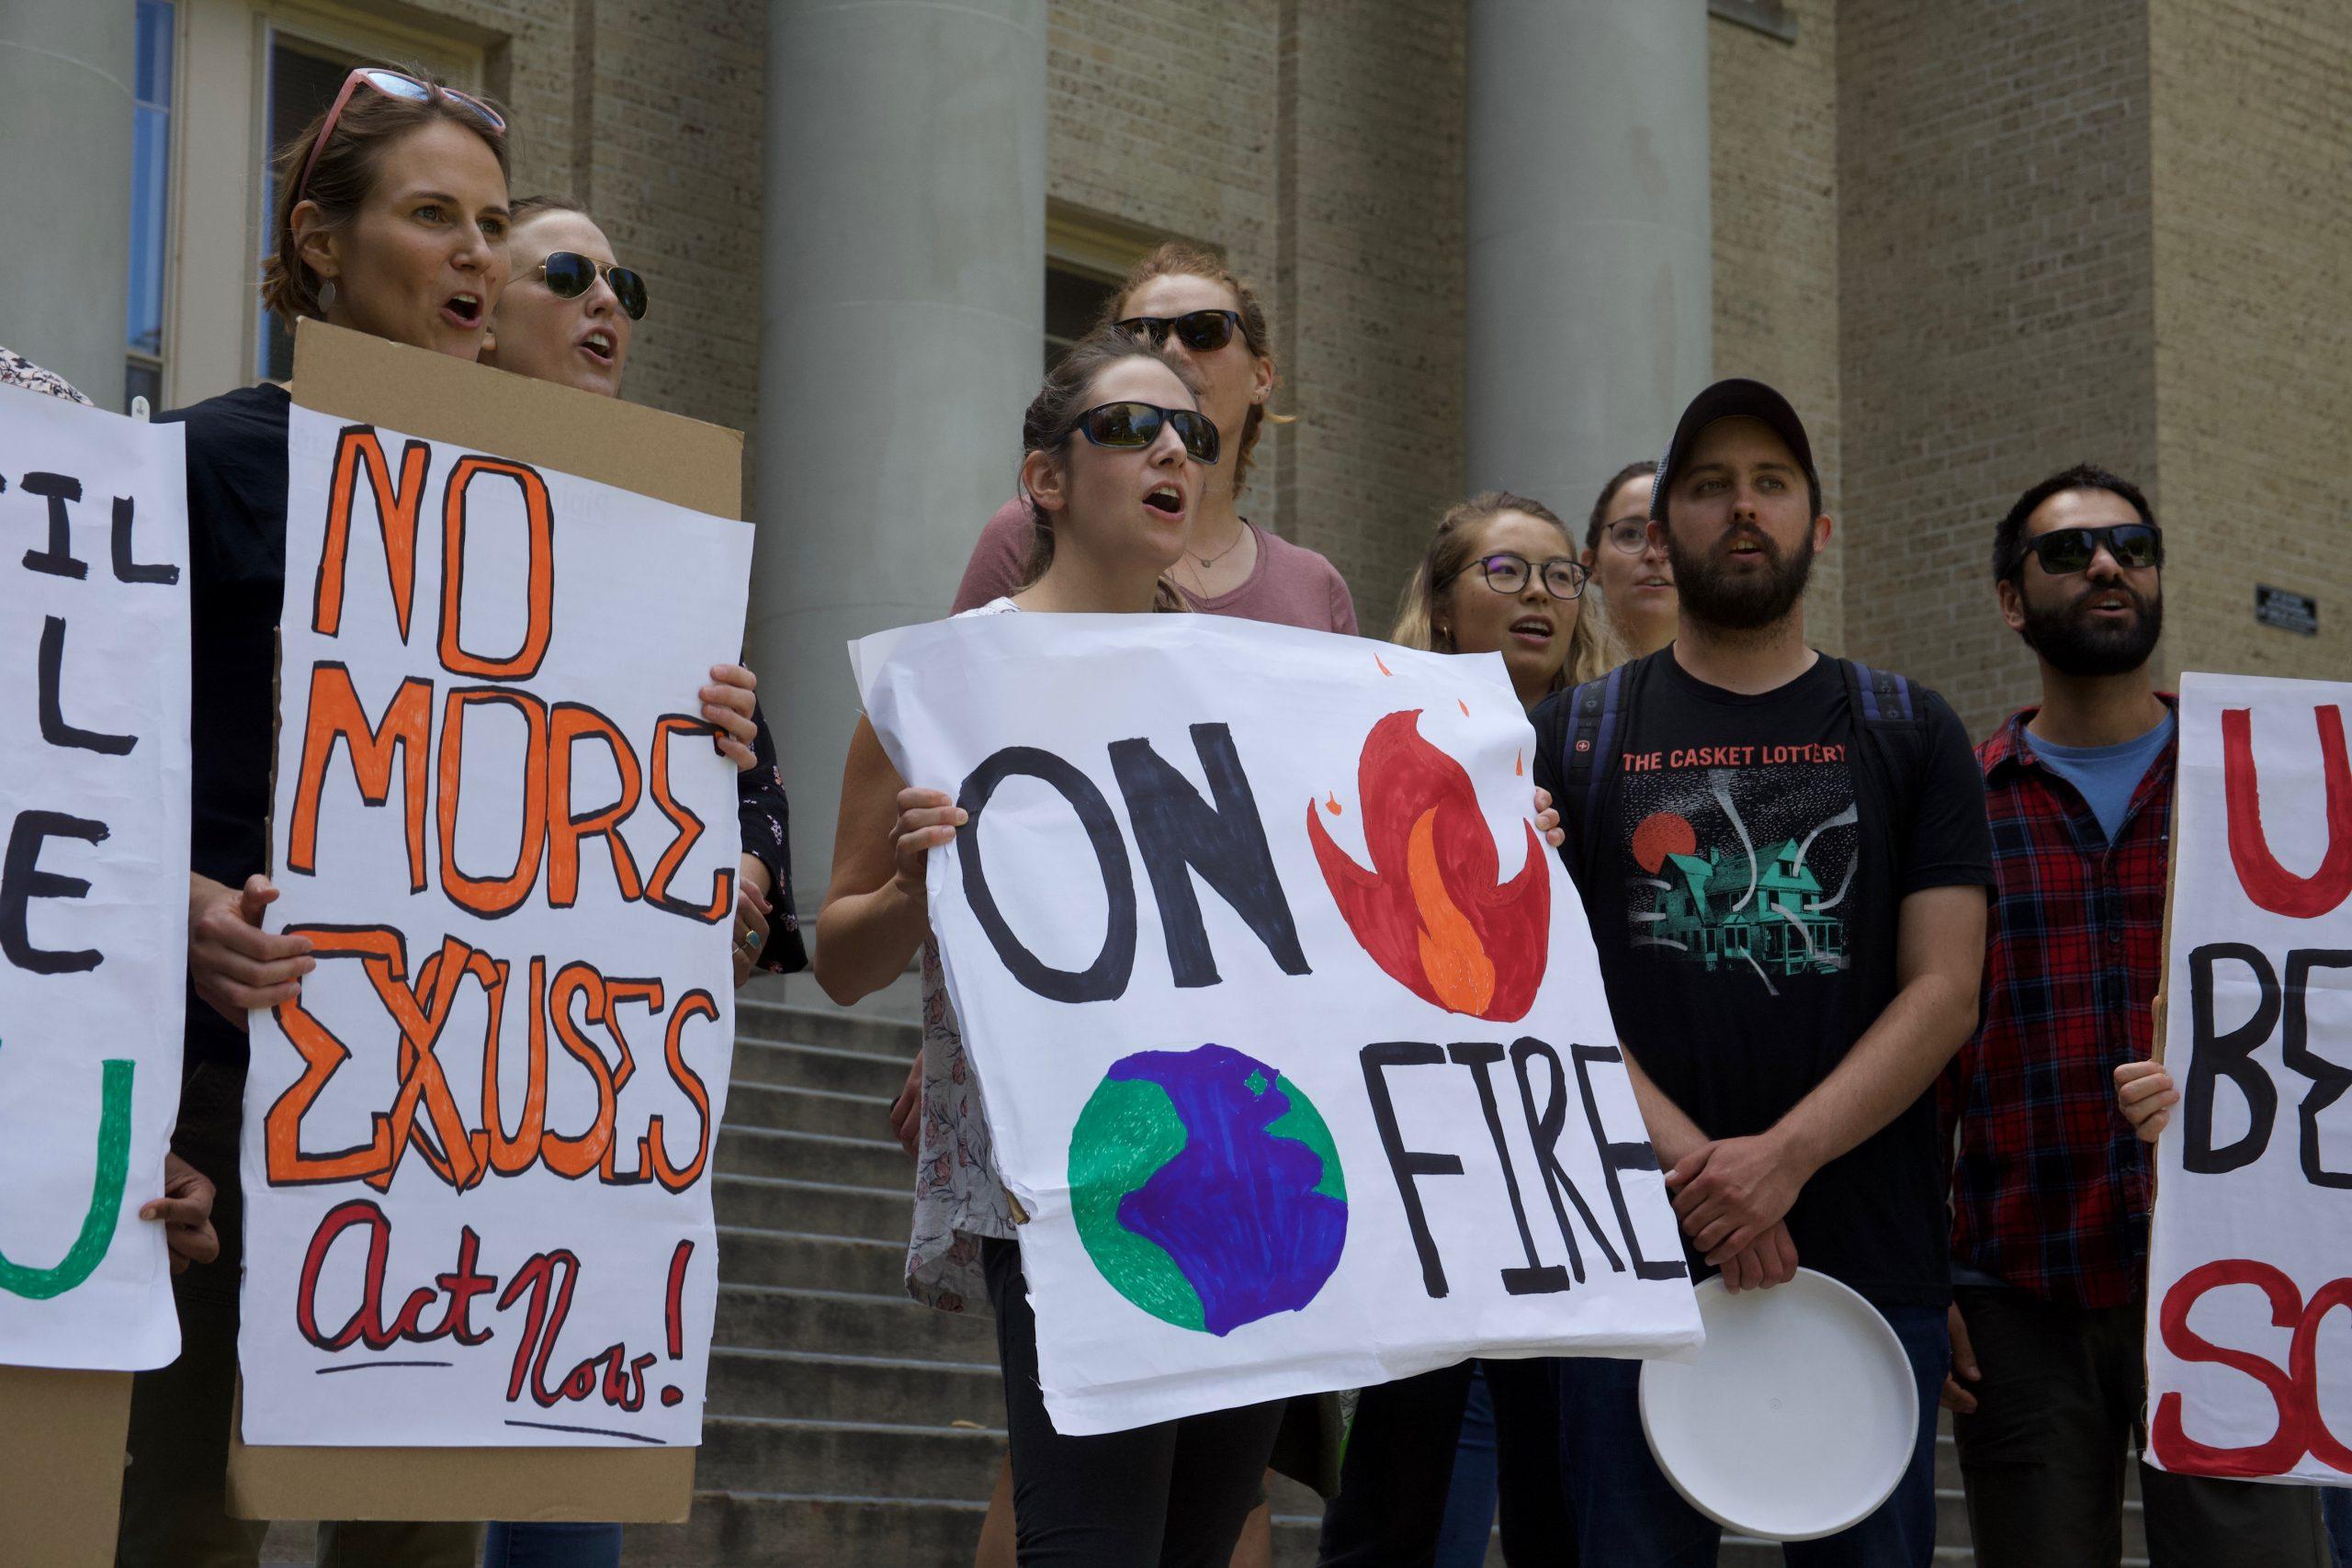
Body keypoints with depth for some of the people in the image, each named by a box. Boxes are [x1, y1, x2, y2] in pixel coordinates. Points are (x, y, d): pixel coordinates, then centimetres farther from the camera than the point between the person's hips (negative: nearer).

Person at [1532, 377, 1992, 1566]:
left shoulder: (1908, 734, 11)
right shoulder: (1576, 739, 10)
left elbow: (1944, 990, 1)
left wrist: (1782, 1157, -14)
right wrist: (1689, 1167, -14)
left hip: (1870, 1261, 1)